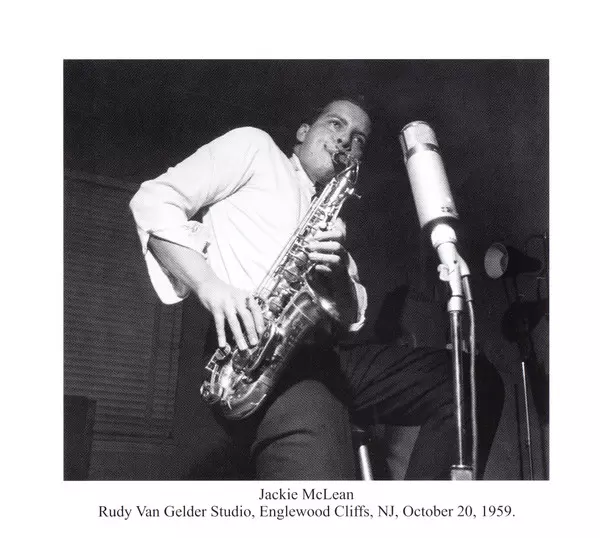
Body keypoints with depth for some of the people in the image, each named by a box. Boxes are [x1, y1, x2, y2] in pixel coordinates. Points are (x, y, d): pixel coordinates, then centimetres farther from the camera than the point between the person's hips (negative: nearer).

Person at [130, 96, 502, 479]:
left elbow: (352, 320, 20)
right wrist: (208, 284, -14)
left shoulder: (330, 222, 29)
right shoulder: (254, 146, 14)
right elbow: (153, 202, 2)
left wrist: (339, 267, -3)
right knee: (319, 472, -34)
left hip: (331, 357, 7)